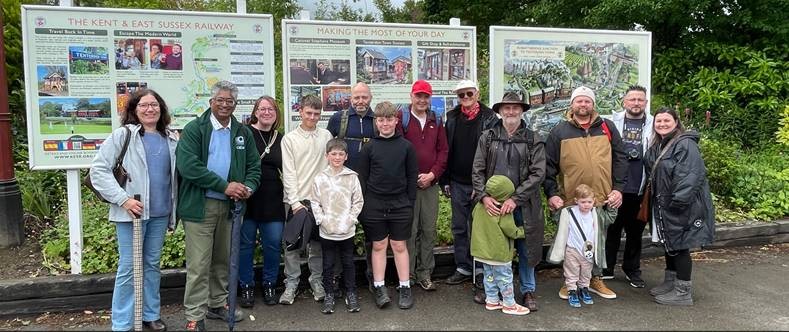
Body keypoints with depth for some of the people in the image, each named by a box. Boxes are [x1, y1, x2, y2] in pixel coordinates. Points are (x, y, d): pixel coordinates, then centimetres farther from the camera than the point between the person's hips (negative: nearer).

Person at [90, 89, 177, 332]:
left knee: (152, 265, 14)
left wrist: (174, 209, 13)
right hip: (131, 212, -4)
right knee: (128, 268, 0)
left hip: (160, 213, 4)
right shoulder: (123, 135, -4)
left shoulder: (171, 139, 9)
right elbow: (98, 170, -8)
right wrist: (122, 199, -15)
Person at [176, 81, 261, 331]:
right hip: (200, 205, -5)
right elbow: (188, 165, -16)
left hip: (229, 205, 5)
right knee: (198, 264, -2)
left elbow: (254, 166, 12)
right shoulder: (194, 129, -4)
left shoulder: (243, 133, 11)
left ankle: (218, 304, 31)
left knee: (223, 259, 16)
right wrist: (225, 186, -19)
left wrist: (248, 187, -11)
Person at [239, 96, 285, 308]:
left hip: (273, 201, 3)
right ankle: (246, 287, 19)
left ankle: (269, 286, 22)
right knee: (246, 243, 6)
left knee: (273, 244, 5)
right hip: (248, 198, -3)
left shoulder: (280, 139, 12)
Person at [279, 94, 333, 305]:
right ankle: (291, 283, 13)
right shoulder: (290, 139, 2)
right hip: (296, 199, -1)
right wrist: (295, 201, -10)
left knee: (317, 242, 9)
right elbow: (288, 173, -3)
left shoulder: (326, 136, 6)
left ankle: (316, 281, 21)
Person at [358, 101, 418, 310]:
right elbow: (362, 178, 3)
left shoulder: (406, 146, 1)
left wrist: (410, 202, 1)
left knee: (399, 246, 7)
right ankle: (379, 288, 17)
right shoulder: (369, 148, 1)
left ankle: (404, 288, 16)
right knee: (379, 246, 8)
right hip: (374, 204, 0)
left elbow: (412, 177, 4)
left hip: (400, 204, 0)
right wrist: (362, 206, 0)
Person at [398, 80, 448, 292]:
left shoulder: (436, 120, 12)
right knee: (409, 230, -2)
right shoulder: (401, 117, -3)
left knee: (429, 230, 8)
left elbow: (443, 150, 10)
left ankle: (425, 274, 18)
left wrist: (432, 174, -4)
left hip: (431, 184, 4)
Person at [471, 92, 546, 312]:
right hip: (493, 204, 1)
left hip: (523, 206, -1)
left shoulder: (533, 140, 2)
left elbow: (538, 173, -7)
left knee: (526, 249, 8)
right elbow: (477, 171, 1)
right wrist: (484, 196, -14)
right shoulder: (487, 138, 5)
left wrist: (515, 199, -16)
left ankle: (528, 291, 24)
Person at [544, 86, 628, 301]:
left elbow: (620, 159, 7)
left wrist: (618, 188, 0)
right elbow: (549, 166, 0)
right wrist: (551, 193, -7)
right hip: (570, 201, -2)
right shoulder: (559, 132, 1)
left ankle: (595, 279, 30)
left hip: (603, 200, 2)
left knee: (599, 241, 14)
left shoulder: (607, 128, 6)